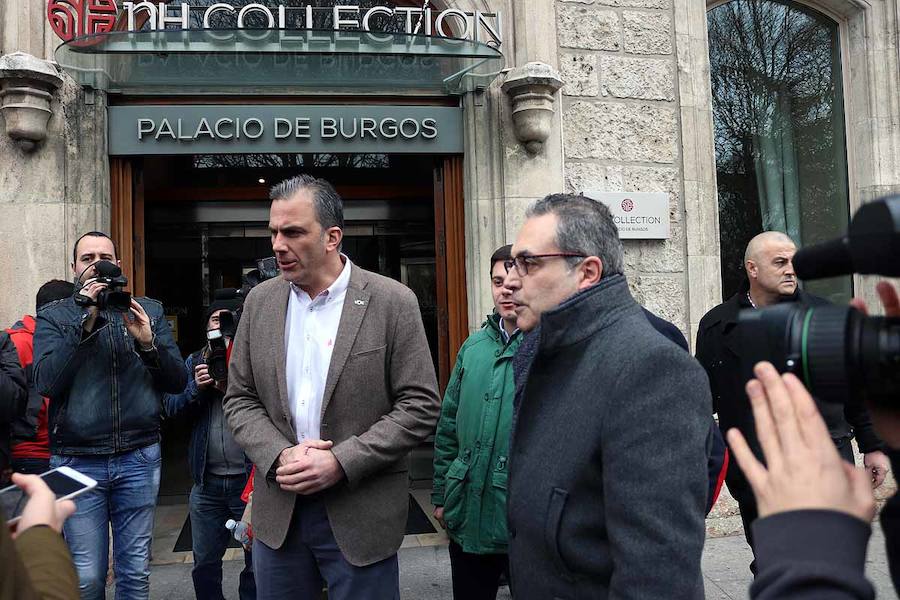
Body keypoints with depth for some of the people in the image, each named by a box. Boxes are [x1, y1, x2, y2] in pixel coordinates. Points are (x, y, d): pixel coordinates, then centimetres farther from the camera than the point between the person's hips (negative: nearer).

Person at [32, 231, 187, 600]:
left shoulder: (149, 311, 8)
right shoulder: (53, 316, 4)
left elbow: (177, 382, 3)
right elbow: (46, 382, -12)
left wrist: (148, 343, -14)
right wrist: (85, 322, -17)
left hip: (139, 457, 1)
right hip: (77, 461, -1)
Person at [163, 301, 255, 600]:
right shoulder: (195, 361, 10)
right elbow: (171, 406, 3)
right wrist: (196, 387, -13)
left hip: (248, 478, -4)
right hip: (207, 482, 4)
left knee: (256, 563, 8)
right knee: (204, 565, 16)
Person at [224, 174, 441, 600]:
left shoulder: (393, 303, -9)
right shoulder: (260, 302, 4)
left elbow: (420, 406, -10)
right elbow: (240, 400, 7)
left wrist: (341, 462, -17)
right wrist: (280, 455, -11)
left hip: (361, 515, -3)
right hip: (277, 511, 4)